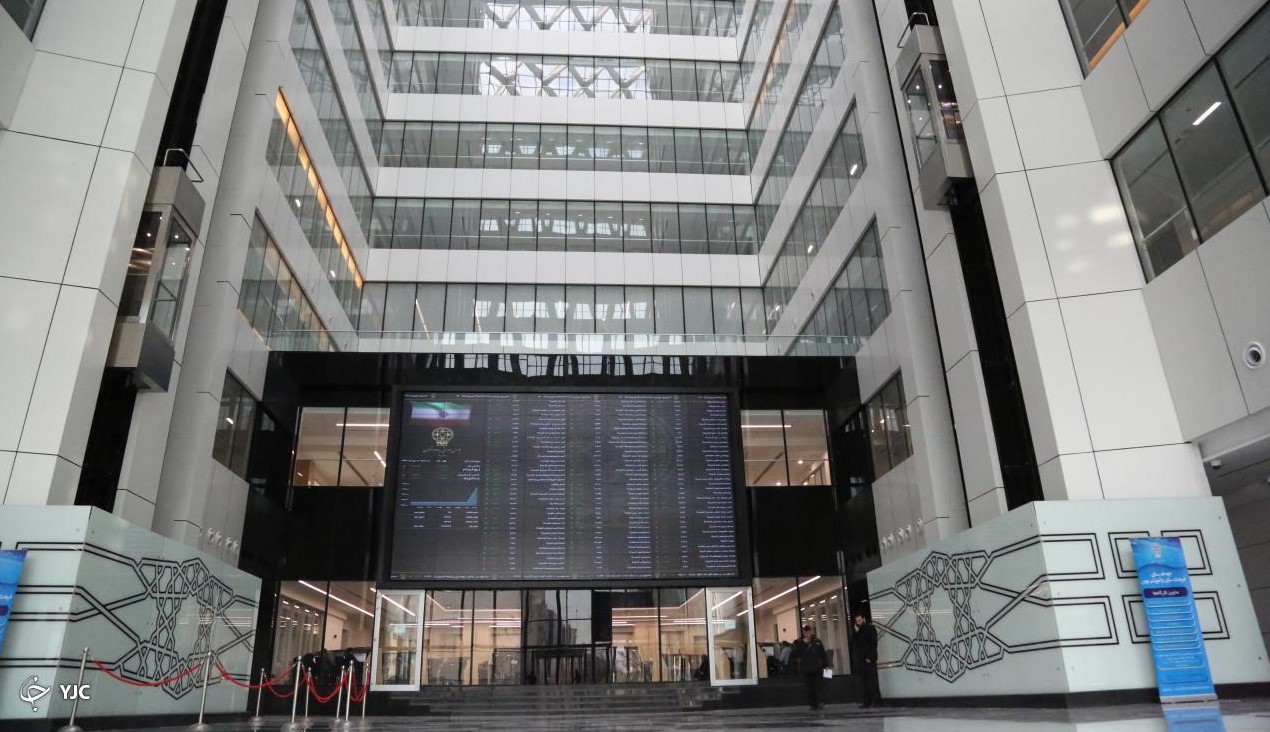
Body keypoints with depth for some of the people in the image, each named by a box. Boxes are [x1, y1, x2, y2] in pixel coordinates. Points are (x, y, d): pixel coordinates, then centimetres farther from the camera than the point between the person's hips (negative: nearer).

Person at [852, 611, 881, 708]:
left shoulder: (870, 628, 0)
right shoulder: (856, 631, 16)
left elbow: (873, 644, -7)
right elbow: (854, 645, 8)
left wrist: (869, 658, -12)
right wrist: (855, 632, -2)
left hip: (869, 660, -5)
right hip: (860, 660, 5)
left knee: (872, 681, -7)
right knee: (863, 682, 1)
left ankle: (877, 701, -4)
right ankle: (866, 702, 2)